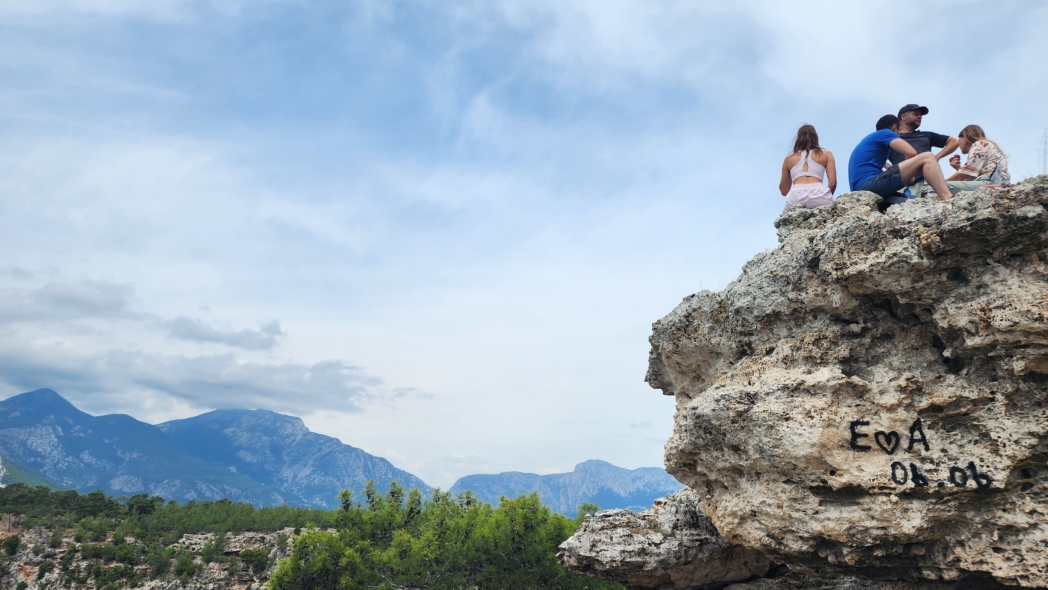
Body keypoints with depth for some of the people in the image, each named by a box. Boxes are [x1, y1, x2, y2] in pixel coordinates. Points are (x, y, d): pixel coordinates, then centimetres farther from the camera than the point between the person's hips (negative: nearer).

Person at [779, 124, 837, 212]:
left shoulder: (789, 158, 26)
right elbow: (833, 183, 12)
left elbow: (784, 191, 30)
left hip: (796, 195, 1)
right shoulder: (826, 154, 23)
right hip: (819, 193, -1)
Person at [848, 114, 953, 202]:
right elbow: (911, 153, -3)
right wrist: (910, 175, 14)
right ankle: (948, 200, -30)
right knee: (927, 158, -8)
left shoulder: (869, 140, 37)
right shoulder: (885, 133, 12)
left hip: (861, 190, 9)